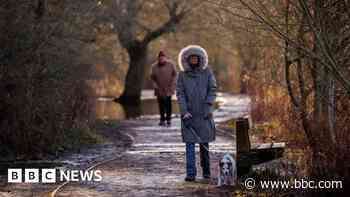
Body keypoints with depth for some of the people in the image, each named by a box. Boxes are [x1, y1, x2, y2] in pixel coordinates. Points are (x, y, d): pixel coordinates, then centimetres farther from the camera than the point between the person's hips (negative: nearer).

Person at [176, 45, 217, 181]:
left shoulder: (207, 72, 3)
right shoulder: (182, 75, 2)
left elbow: (213, 89, 0)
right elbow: (180, 93, -2)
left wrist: (208, 106, -12)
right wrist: (184, 112, -12)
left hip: (204, 114, 1)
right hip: (189, 114, -1)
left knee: (204, 144, 8)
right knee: (190, 144, -6)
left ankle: (206, 171, 22)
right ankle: (191, 174, -9)